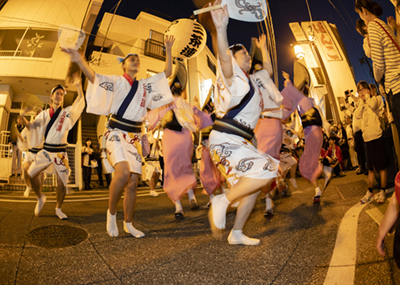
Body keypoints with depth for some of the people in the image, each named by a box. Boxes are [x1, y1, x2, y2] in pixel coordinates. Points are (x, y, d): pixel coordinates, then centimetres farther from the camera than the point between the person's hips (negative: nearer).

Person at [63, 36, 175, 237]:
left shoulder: (146, 85, 15)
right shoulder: (117, 81, 4)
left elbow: (167, 73, 14)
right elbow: (94, 77, -12)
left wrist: (168, 50, 5)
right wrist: (80, 61, -29)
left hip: (135, 137, 4)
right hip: (117, 133, -4)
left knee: (133, 182, 3)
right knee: (123, 172, -27)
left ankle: (128, 224, 18)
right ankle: (111, 212, -2)